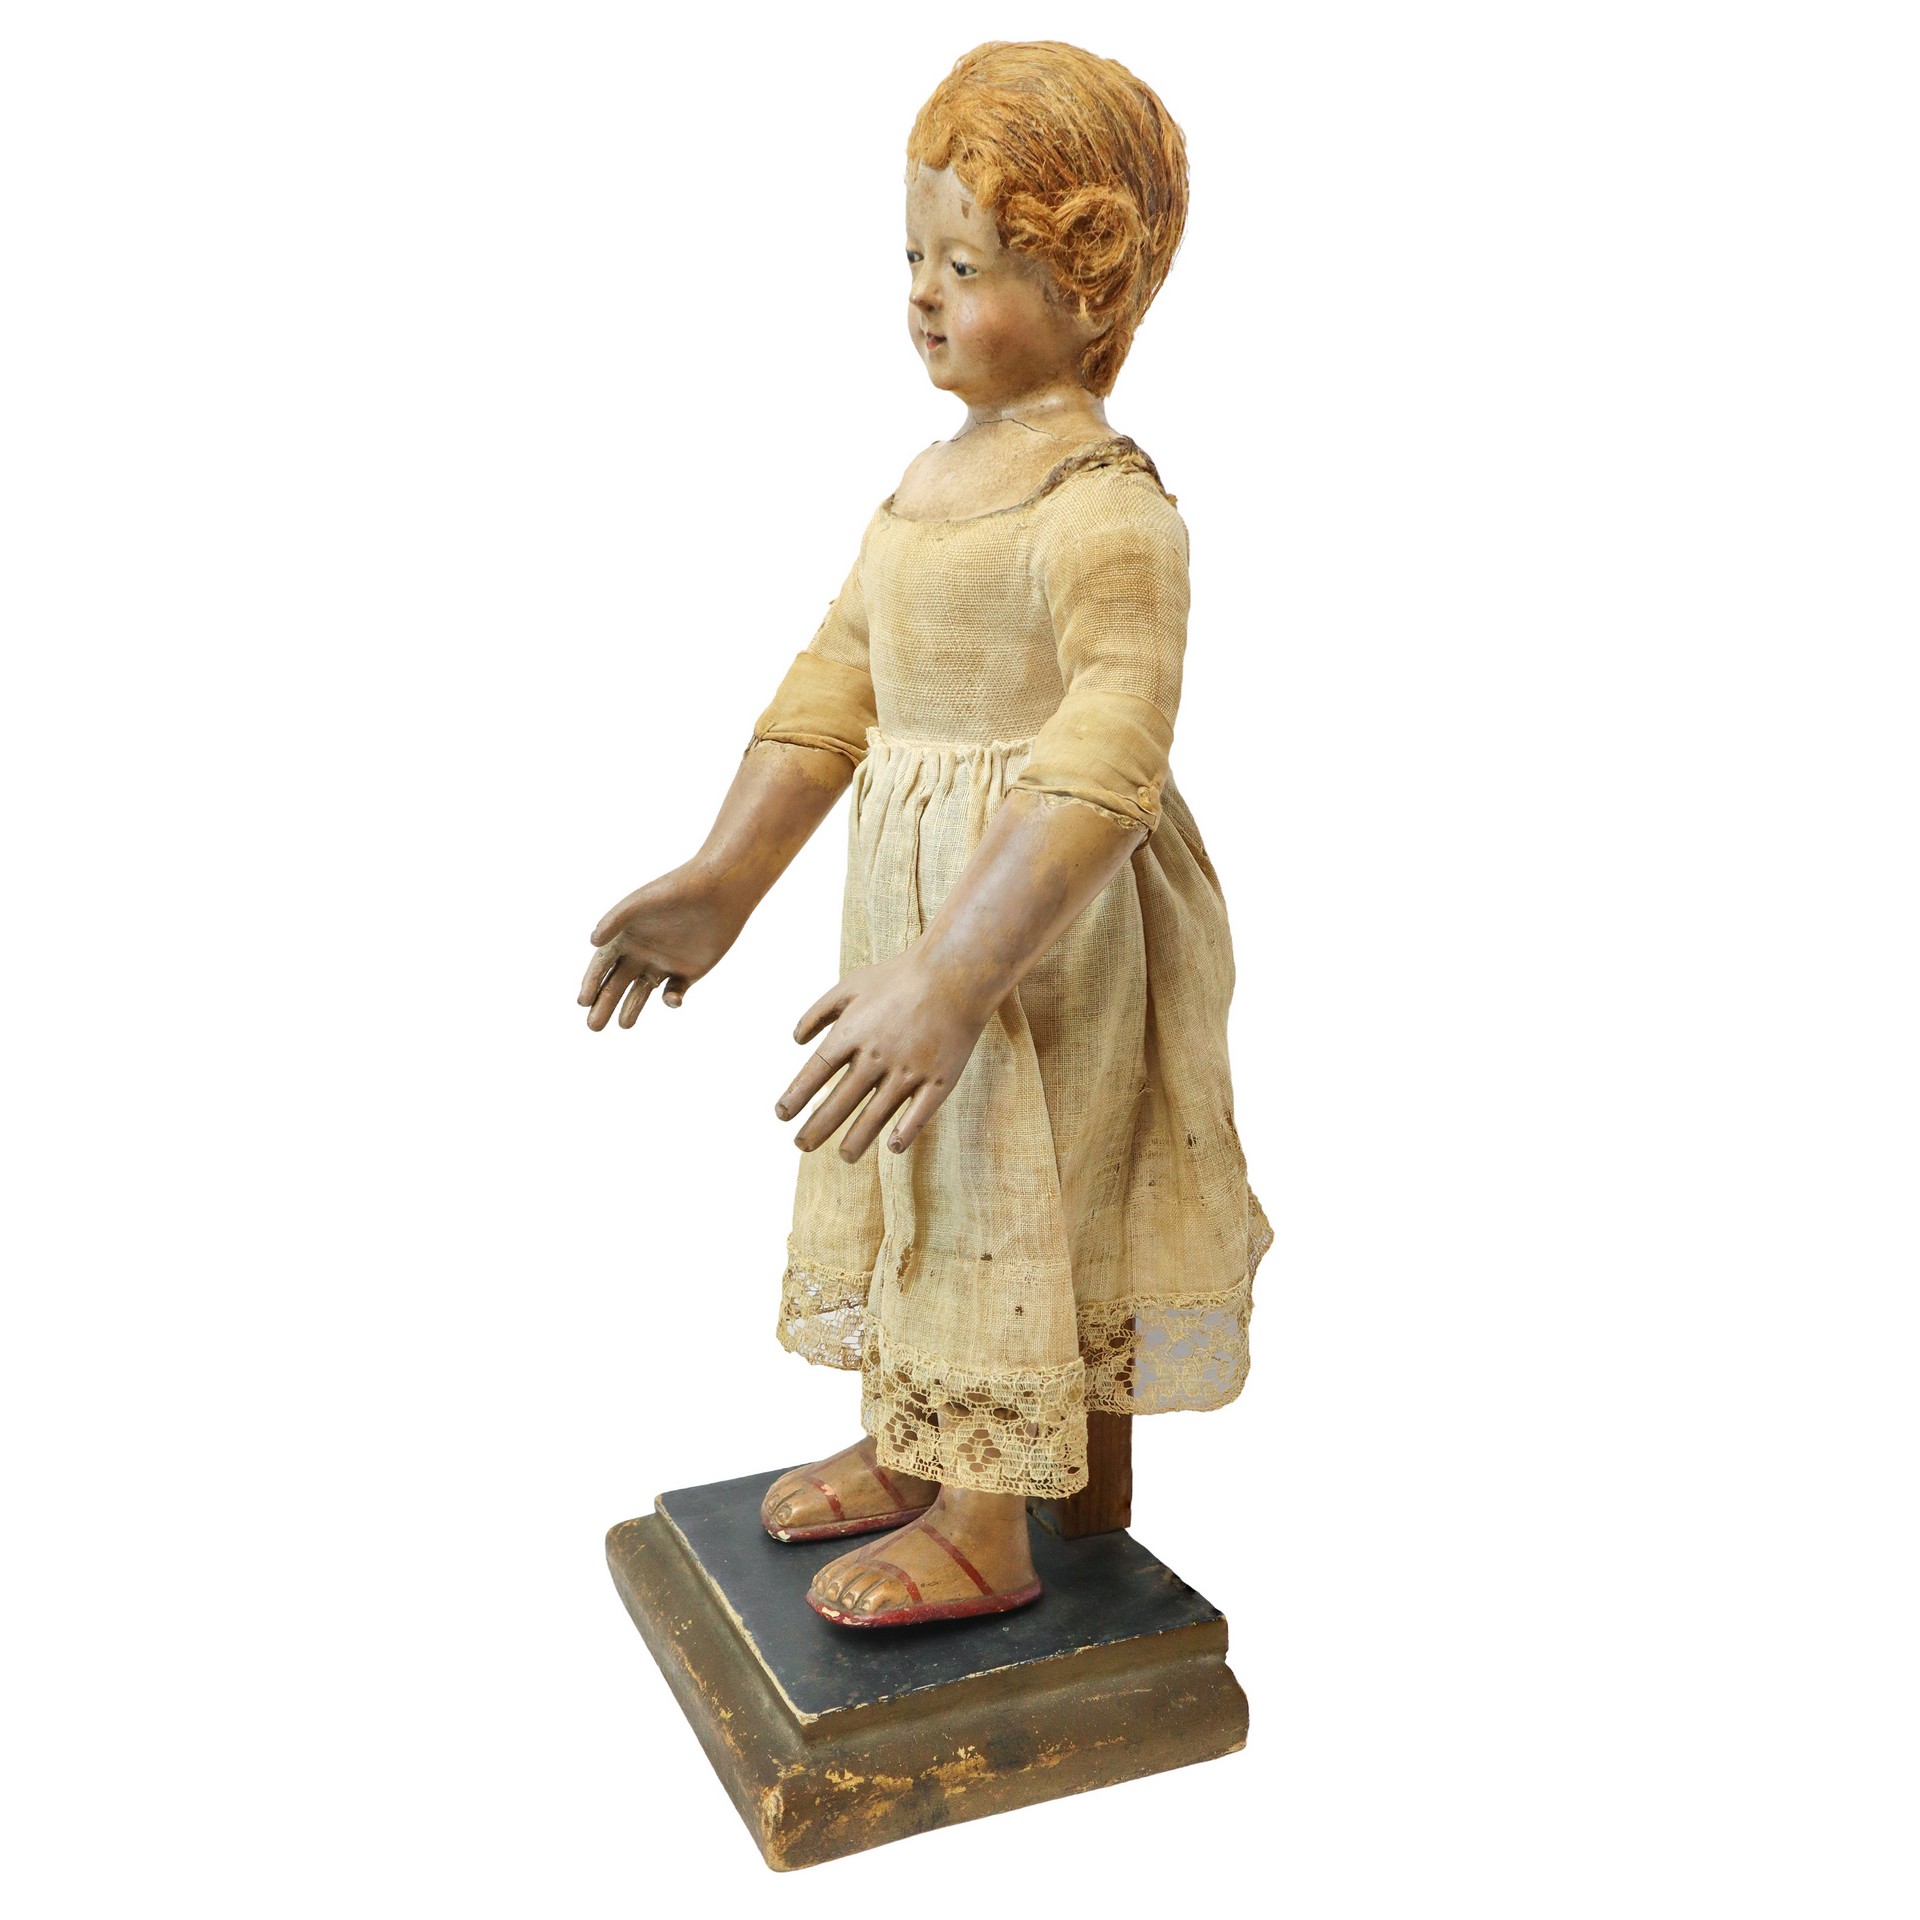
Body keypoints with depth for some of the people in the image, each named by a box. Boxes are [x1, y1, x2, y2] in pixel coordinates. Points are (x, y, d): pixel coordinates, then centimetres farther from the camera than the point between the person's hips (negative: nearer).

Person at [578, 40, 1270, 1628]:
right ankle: (908, 1448, 42)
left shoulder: (1107, 508, -21)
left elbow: (1105, 769, -31)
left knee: (999, 1195, 5)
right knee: (903, 1184, 20)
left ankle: (987, 1531, 26)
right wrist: (721, 886, 7)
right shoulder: (934, 473, 8)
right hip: (912, 886, 9)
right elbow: (839, 679, 9)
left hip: (1037, 928, -9)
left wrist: (949, 985, -37)